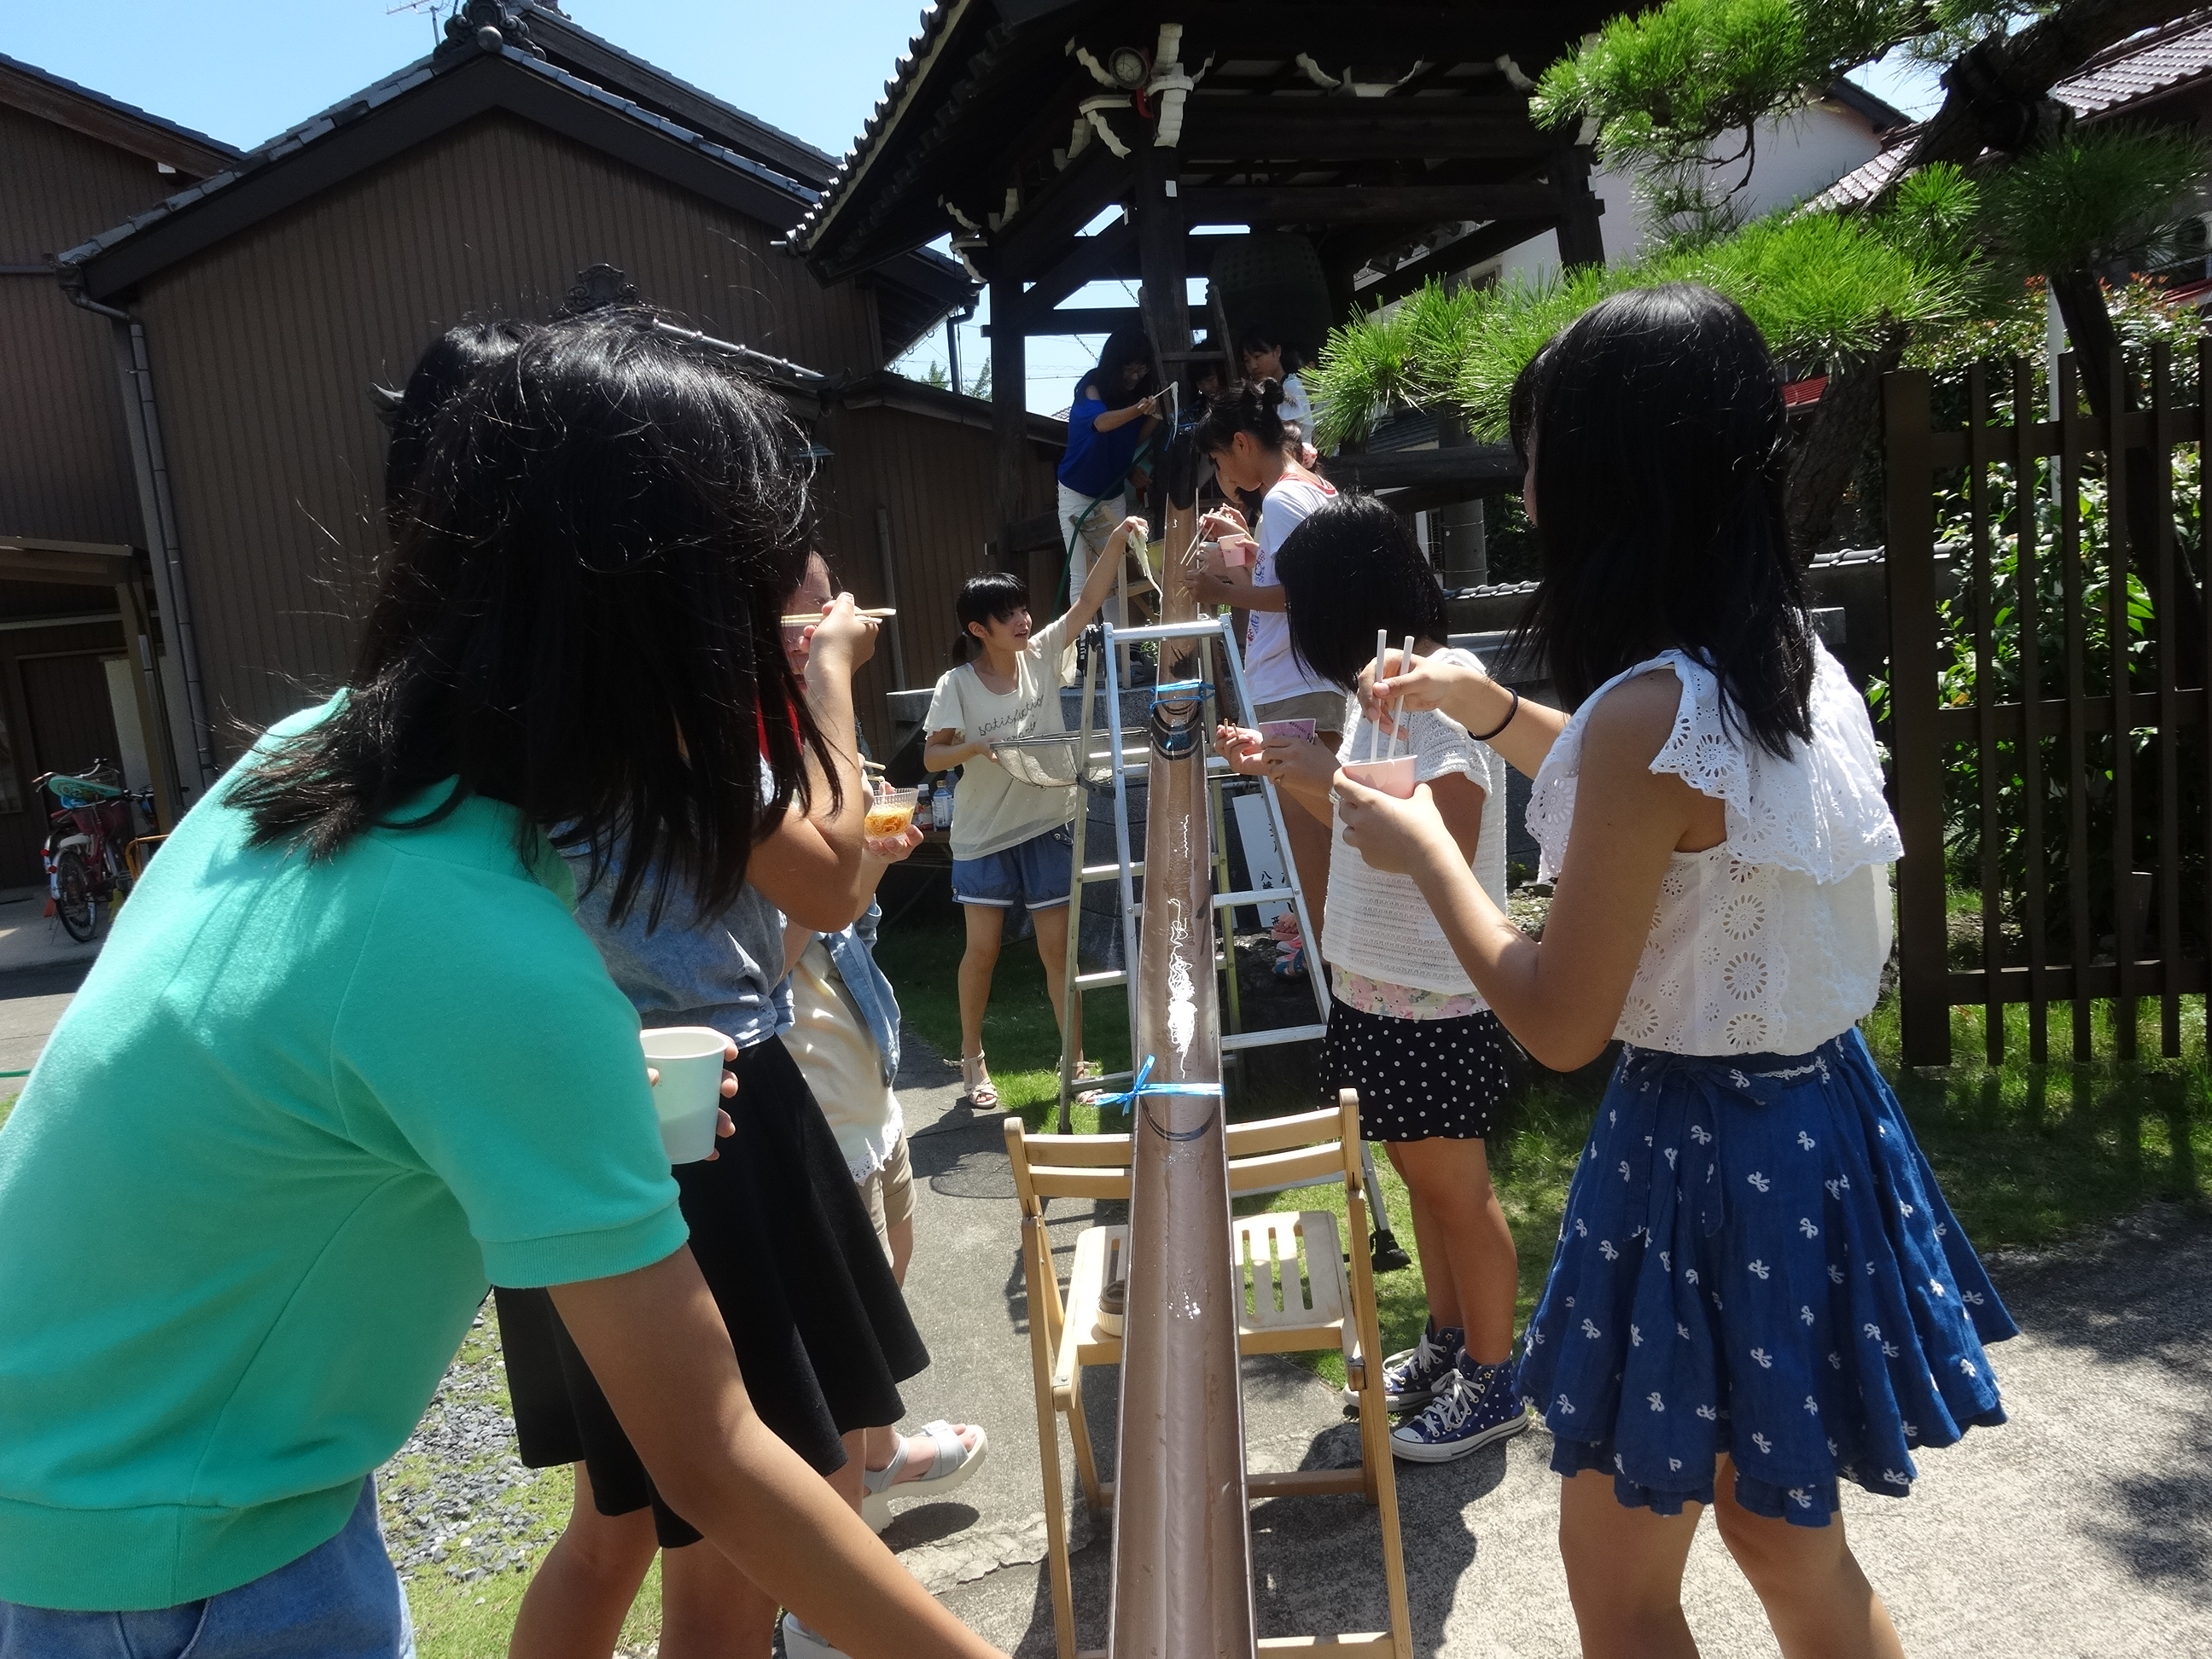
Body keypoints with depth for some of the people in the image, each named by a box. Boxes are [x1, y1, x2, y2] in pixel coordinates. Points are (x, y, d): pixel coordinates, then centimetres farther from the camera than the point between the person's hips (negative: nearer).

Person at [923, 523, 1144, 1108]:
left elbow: (1088, 602, -8)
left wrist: (1116, 542, -20)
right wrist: (975, 746, -27)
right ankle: (972, 1057, 25)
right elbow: (932, 756, -8)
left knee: (1058, 948, 6)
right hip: (984, 834, -2)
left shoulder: (1042, 656, -3)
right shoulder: (957, 685, -10)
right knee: (982, 949, 6)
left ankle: (1076, 1058, 17)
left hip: (1048, 825, 2)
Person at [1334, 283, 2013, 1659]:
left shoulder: (1653, 710, -26)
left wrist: (1427, 848, -7)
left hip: (1704, 1150, -8)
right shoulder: (1792, 663, 0)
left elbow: (1562, 1020, -20)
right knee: (1791, 1547, 27)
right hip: (1821, 1115, 8)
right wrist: (1485, 706, 15)